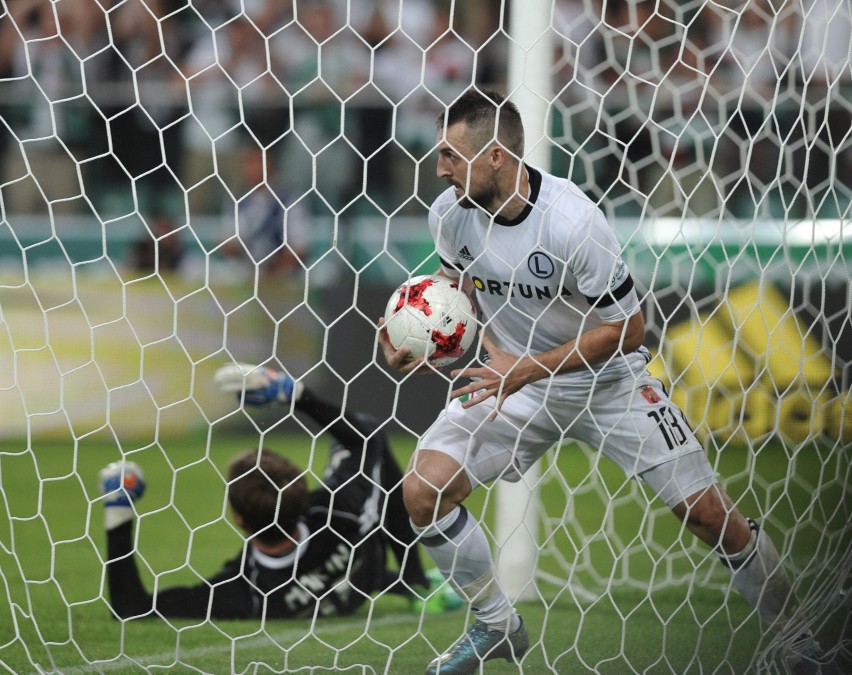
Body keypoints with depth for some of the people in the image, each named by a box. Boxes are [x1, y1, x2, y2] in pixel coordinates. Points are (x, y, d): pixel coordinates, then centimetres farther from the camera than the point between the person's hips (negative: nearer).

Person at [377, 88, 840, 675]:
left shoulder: (572, 221, -29)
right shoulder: (449, 213, -12)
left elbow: (626, 329, -21)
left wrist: (528, 369, -26)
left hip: (606, 380, -4)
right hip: (512, 376, 4)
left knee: (708, 513, -7)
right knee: (423, 492, -13)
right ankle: (496, 626, 9)